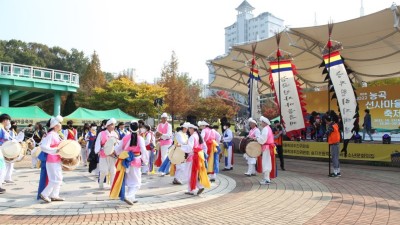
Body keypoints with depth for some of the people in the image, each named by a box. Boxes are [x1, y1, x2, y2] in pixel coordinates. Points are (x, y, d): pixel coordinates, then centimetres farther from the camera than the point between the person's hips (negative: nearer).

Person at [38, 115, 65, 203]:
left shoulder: (56, 134, 11)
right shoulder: (50, 135, -17)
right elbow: (43, 146, -26)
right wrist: (55, 151, -32)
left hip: (57, 160, 10)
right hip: (52, 160, -10)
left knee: (59, 178, 13)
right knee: (55, 179, -7)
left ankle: (54, 195, 20)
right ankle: (44, 194, 6)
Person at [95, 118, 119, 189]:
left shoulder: (115, 134, 7)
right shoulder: (101, 134, -4)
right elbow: (98, 143, -4)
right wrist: (98, 151, -16)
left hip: (113, 155, 3)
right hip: (104, 155, -3)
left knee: (113, 171, 3)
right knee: (103, 171, -1)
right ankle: (101, 184, 22)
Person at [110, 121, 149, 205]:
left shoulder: (125, 137, 0)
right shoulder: (140, 138, -12)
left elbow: (118, 149, 6)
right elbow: (143, 150, -15)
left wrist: (121, 155, 25)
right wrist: (145, 161, -1)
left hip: (126, 161, 5)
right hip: (136, 161, -5)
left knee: (129, 181, 20)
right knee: (136, 182, 6)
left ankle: (132, 198, 26)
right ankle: (128, 196, -11)